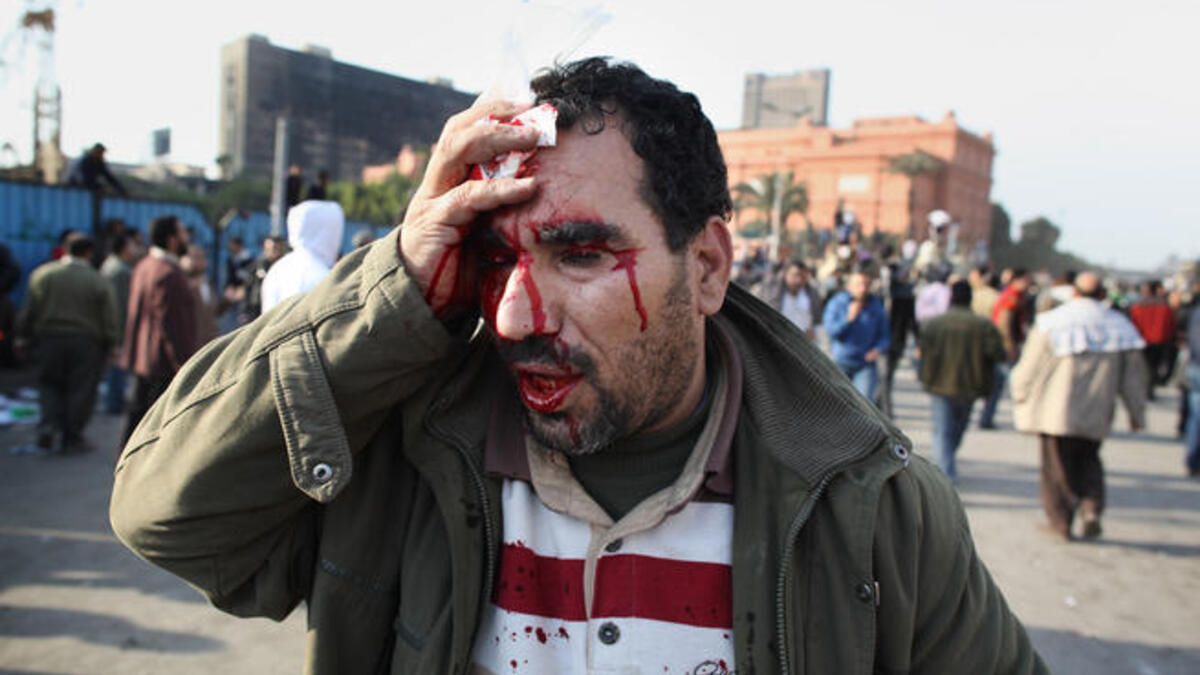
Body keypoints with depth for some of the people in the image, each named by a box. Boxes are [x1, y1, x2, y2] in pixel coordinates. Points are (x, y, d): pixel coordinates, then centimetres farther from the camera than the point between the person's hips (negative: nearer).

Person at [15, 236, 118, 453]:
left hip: (49, 339, 2)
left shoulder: (42, 274, 1)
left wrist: (23, 337, 12)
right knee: (81, 389, 5)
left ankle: (49, 426, -2)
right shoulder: (97, 280, -5)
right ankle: (72, 438, 7)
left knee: (50, 385, 16)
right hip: (85, 342, -2)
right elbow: (109, 320, -4)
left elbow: (29, 311, 3)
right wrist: (109, 345, 5)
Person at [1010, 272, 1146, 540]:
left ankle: (1060, 520, 13)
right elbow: (1133, 375, 5)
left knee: (1057, 468, 8)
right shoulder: (1119, 325, -1)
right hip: (1096, 415, 3)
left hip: (1056, 412, -3)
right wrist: (1137, 413, 14)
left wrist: (1020, 398, 10)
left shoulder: (1052, 323, -10)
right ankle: (1091, 510, 3)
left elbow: (1029, 369, -6)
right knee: (1088, 462, 20)